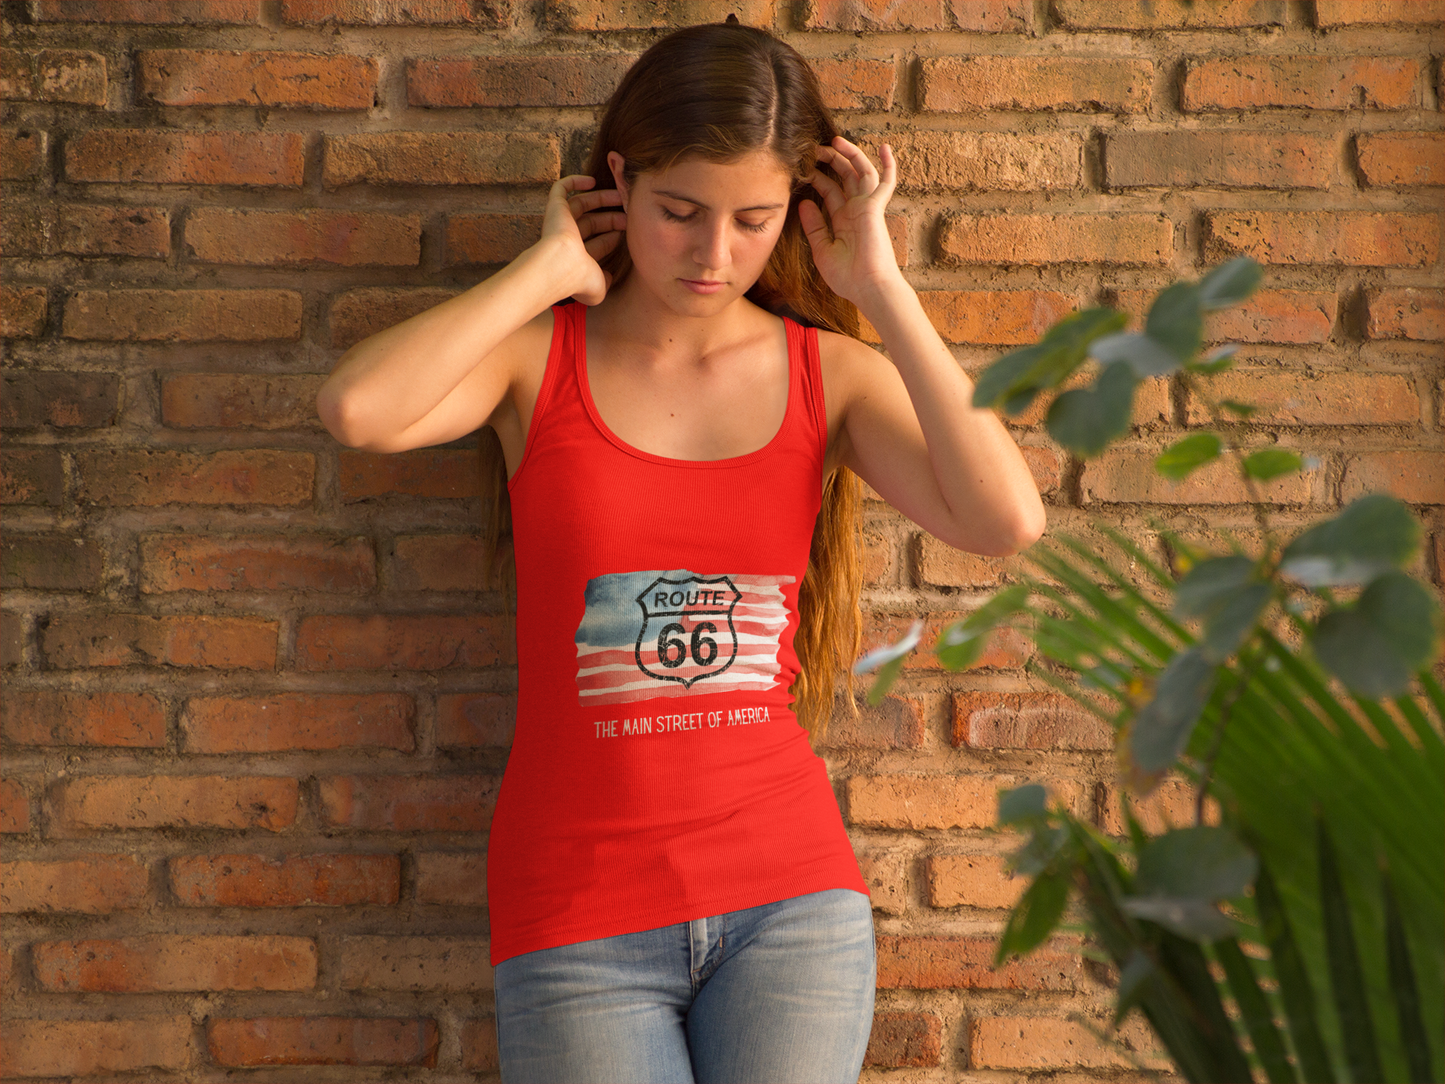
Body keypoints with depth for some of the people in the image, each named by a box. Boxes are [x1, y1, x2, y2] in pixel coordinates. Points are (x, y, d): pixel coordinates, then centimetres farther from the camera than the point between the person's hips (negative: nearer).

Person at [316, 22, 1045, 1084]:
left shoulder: (832, 371, 3)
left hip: (789, 896, 1)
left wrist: (878, 286, -10)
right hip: (579, 916, -1)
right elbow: (356, 408, -22)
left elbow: (1009, 521, -13)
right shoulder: (539, 354, -1)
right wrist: (550, 267, -10)